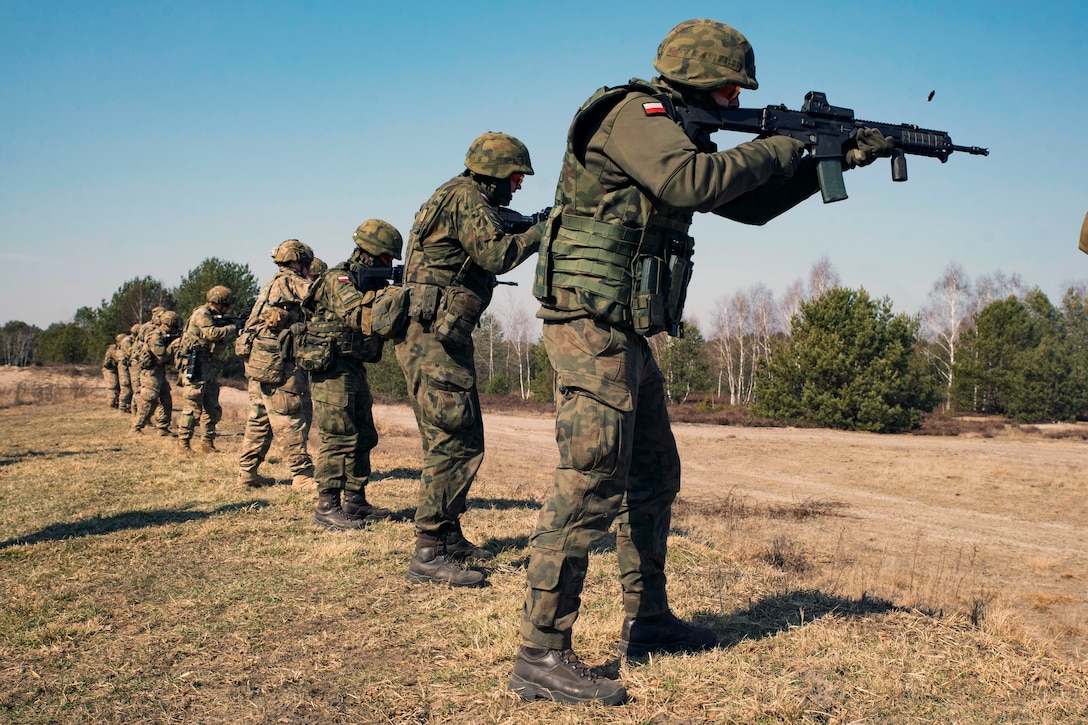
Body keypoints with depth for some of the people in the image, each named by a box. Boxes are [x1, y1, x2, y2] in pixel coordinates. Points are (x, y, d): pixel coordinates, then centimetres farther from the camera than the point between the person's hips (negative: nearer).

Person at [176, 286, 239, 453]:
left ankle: (207, 442, 13)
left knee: (213, 408, 9)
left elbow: (221, 340, 17)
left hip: (207, 366, 10)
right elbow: (212, 333, -25)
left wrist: (234, 331, 4)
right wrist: (233, 328, -15)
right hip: (193, 365, -10)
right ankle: (183, 441, -1)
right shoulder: (202, 314, -10)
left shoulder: (215, 317, 18)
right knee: (193, 406, -8)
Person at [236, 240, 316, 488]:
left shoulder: (273, 284, 23)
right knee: (291, 419, -7)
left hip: (257, 362, 9)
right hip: (276, 363, -9)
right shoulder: (290, 282, -5)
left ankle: (247, 471, 15)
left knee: (259, 420, 13)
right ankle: (302, 474, -5)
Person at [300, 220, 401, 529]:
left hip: (355, 370, 10)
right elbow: (360, 316, -28)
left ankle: (355, 502, 18)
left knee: (363, 438, 11)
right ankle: (327, 507, -7)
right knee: (338, 438, -11)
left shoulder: (369, 282, 16)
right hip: (332, 369, -10)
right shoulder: (339, 279, -12)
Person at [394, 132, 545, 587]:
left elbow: (482, 257, 25)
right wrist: (539, 233, -8)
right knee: (454, 444, -12)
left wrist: (530, 230, 17)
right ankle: (428, 556, -10)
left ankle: (448, 536, 25)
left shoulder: (466, 199, 21)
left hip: (444, 340, 11)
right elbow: (495, 255, -22)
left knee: (462, 441, 16)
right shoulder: (466, 198, -11)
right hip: (433, 340, -11)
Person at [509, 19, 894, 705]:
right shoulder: (635, 114, -9)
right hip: (592, 325, -10)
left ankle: (648, 620, 29)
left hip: (627, 338, 10)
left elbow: (750, 204, 25)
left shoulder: (678, 134, 20)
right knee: (592, 482, -13)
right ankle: (542, 655, -9)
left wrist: (837, 161, 19)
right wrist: (777, 149, -13)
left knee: (654, 476, 16)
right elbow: (689, 183, -27)